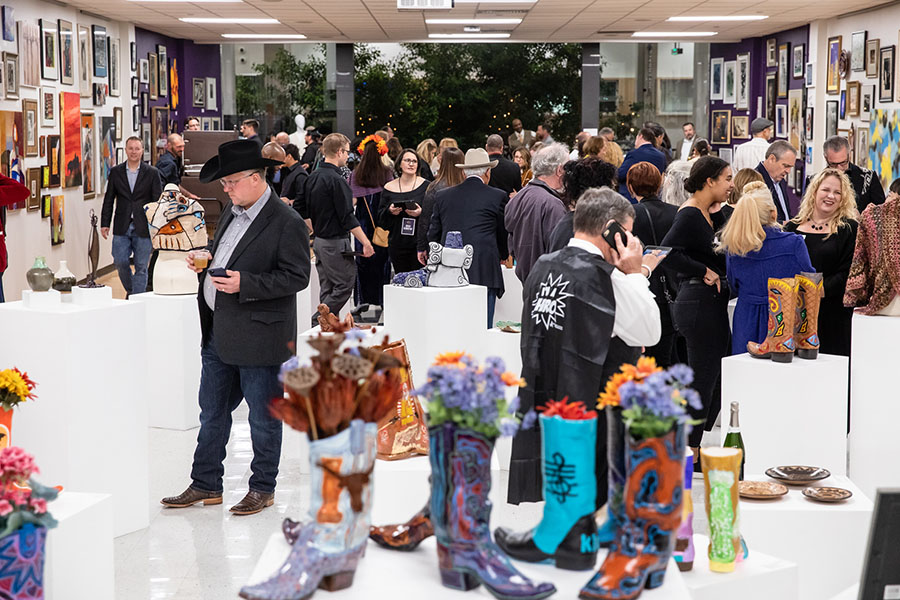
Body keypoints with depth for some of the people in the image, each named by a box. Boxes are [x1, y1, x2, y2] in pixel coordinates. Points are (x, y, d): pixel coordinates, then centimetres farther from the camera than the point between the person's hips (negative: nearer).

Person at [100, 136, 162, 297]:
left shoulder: (152, 173, 1)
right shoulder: (116, 172, 7)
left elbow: (158, 201, 1)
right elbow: (108, 200, 10)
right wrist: (105, 224, 5)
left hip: (143, 228, -2)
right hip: (122, 228, 2)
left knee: (141, 266, 0)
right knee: (120, 262, -1)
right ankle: (130, 290, 25)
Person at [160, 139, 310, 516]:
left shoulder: (286, 223, -13)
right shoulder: (232, 213, 12)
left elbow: (297, 277, -16)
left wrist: (244, 284, -22)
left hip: (258, 336, -8)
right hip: (219, 333, 8)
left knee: (263, 418, 6)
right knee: (212, 413, 15)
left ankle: (263, 487, 20)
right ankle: (206, 485, 25)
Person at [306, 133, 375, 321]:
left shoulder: (313, 177, 9)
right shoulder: (336, 180, -17)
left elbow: (303, 211, 16)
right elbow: (347, 217, -18)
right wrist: (366, 242, -14)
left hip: (319, 240, 9)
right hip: (336, 242, -9)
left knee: (327, 288, 13)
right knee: (345, 285, -3)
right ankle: (318, 321, -8)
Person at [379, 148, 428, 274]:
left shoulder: (425, 186, 2)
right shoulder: (389, 187, 8)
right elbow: (381, 218, 10)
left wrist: (421, 212, -18)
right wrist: (390, 211, -10)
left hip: (419, 242, -2)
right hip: (397, 243, 3)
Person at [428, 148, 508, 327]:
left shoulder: (442, 196, 11)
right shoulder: (497, 197, 2)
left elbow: (433, 234, 16)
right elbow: (504, 233, 14)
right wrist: (503, 255, 34)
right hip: (485, 272, -3)